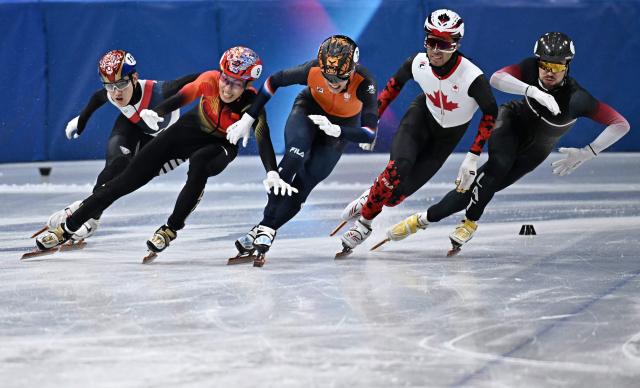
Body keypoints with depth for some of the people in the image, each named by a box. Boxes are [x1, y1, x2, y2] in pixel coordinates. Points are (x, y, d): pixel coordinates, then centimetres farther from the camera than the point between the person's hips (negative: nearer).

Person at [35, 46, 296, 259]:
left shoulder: (251, 103, -30)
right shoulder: (210, 81, -27)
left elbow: (263, 139, -39)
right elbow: (182, 97, -27)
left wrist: (272, 173, -56)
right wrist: (157, 112, -48)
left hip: (221, 146, -2)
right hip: (190, 130, 2)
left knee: (199, 163, -39)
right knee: (130, 178, -5)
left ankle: (171, 229, -20)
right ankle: (67, 228, 2)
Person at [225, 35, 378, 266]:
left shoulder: (363, 83, -35)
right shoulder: (313, 71, -32)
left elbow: (369, 134, -33)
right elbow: (274, 81, -15)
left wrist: (335, 130, -48)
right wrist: (247, 119, -12)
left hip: (342, 125, 0)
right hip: (309, 108, 0)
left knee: (307, 180, -13)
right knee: (294, 157, -29)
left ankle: (265, 230, -6)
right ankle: (266, 224, -27)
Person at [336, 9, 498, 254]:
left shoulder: (472, 77, -33)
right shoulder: (418, 64, -22)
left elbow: (490, 112, -18)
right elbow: (395, 83, 0)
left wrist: (473, 157, -19)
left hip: (447, 136, -1)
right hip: (422, 115, 1)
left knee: (396, 194, -10)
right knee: (398, 168, -28)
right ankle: (364, 220, -6)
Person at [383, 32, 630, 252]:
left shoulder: (576, 99, -31)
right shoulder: (531, 69, -25)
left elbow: (621, 125, -30)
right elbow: (496, 79, -39)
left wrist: (587, 153, -38)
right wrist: (532, 90, -53)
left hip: (534, 148, 0)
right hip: (512, 121, 0)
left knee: (489, 184, -11)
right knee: (498, 166, -30)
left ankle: (427, 217, -1)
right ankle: (471, 222, -12)